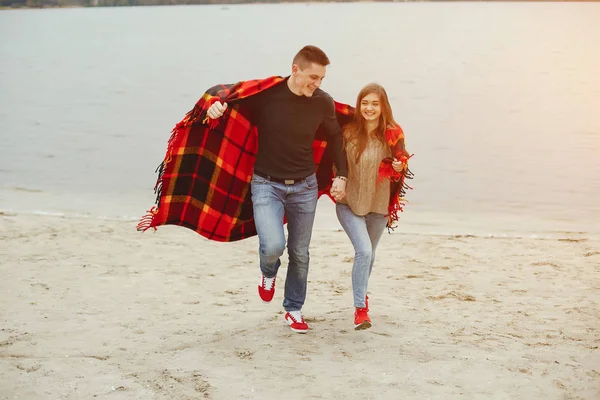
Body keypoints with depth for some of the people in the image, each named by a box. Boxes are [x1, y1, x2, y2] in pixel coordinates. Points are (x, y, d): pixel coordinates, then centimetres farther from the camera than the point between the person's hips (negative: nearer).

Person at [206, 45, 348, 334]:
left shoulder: (323, 102, -6)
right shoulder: (265, 94, -16)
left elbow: (335, 137, 12)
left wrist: (341, 175, 8)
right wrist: (215, 105, -26)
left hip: (304, 186, 3)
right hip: (266, 183, -3)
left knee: (300, 254, 11)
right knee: (273, 246, -21)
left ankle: (294, 310, 32)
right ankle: (268, 273, 17)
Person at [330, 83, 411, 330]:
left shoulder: (393, 135, -7)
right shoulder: (349, 132, -10)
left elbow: (400, 167, 2)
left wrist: (399, 168, -17)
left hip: (379, 205, 3)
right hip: (349, 203, -2)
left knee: (369, 255, 19)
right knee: (363, 251, -18)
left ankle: (362, 294, 46)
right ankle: (360, 308, -8)